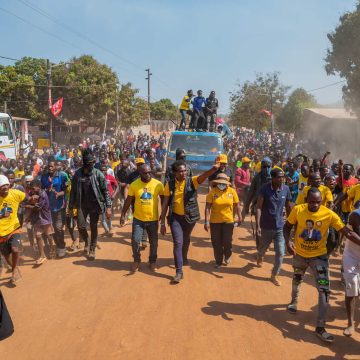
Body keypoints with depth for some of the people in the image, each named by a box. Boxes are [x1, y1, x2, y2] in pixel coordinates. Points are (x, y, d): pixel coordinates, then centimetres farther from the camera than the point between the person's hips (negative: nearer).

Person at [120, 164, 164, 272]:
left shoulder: (158, 184, -8)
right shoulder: (134, 185, -8)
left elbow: (164, 200, 3)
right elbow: (128, 201, 1)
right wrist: (123, 215, 1)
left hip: (153, 219, 0)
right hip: (138, 219, 0)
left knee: (153, 242, 11)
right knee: (135, 241, -2)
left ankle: (152, 261, 33)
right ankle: (136, 260, 23)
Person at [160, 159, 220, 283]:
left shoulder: (192, 181, -11)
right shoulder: (170, 185, -8)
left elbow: (204, 175, -32)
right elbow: (165, 204, -5)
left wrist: (214, 168, -53)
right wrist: (162, 223, -6)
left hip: (190, 217, 1)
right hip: (175, 217, -1)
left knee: (186, 240, 23)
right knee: (178, 242, -8)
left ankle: (184, 257, 52)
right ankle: (179, 271, -1)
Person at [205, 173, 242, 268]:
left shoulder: (232, 191, -5)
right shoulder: (212, 192, -10)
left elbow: (236, 205, 4)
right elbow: (207, 207, -11)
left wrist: (239, 217, 7)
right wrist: (206, 221, -16)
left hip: (228, 221, 1)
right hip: (215, 221, 0)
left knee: (227, 241, 7)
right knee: (216, 242, 8)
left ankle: (227, 257, 37)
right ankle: (218, 261, 27)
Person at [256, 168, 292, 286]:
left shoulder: (286, 189, -7)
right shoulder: (265, 188, -16)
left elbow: (288, 207, 5)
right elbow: (259, 207, -16)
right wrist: (258, 225, -21)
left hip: (280, 227, 2)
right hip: (266, 226, -1)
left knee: (280, 252, -2)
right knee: (263, 248, 20)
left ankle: (274, 275, 19)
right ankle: (260, 257, 56)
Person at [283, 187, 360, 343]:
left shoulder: (329, 214, -23)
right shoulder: (297, 210, -19)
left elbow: (347, 232, -24)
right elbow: (287, 227, -5)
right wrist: (288, 241, -24)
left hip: (319, 256, -2)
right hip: (299, 254, 2)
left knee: (324, 290, -10)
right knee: (297, 279, 26)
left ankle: (320, 327, 0)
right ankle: (294, 301, 58)